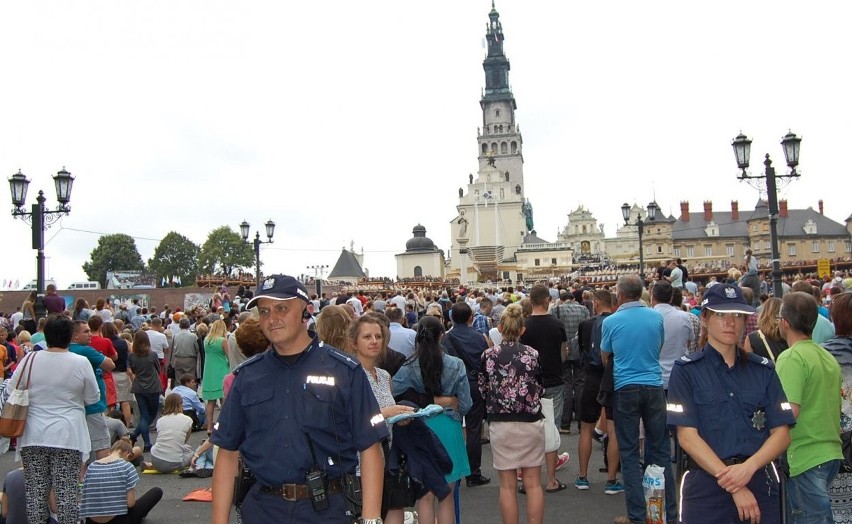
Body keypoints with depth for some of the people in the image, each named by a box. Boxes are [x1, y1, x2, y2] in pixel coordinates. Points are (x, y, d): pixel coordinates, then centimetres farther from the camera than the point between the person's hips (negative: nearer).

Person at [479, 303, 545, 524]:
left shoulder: (488, 355, -5)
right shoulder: (533, 354, -3)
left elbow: (483, 389, 3)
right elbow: (540, 389, 5)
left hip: (501, 424, 0)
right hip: (531, 423, 1)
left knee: (507, 485, 7)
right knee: (533, 483, 10)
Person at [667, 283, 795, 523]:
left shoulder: (763, 369, 6)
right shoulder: (687, 369, -4)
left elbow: (782, 433, 1)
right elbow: (687, 436, -11)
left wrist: (749, 467, -16)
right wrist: (734, 486, -16)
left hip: (761, 484, 3)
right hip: (706, 487, -3)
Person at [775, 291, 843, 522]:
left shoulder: (791, 358, -17)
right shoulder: (829, 358, 10)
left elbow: (790, 411, -24)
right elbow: (829, 405, 18)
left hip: (804, 457, -9)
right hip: (831, 452, 9)